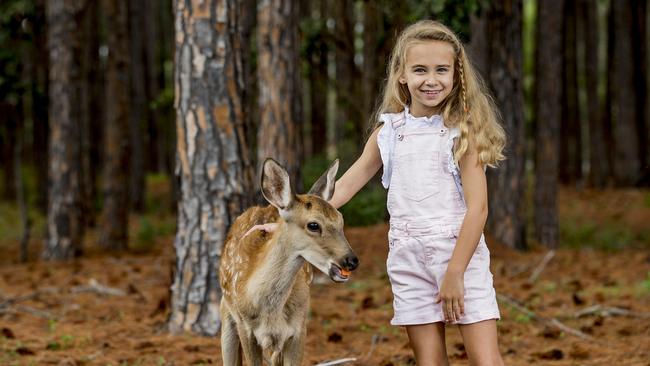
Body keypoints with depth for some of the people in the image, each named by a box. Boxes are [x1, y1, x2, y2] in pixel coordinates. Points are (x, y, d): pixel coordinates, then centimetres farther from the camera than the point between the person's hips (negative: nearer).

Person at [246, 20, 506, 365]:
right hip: (408, 259, 4)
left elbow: (477, 207, -9)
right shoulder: (388, 132, 8)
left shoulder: (462, 130, -4)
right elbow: (346, 184, 13)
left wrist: (455, 273, -14)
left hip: (461, 253, -3)